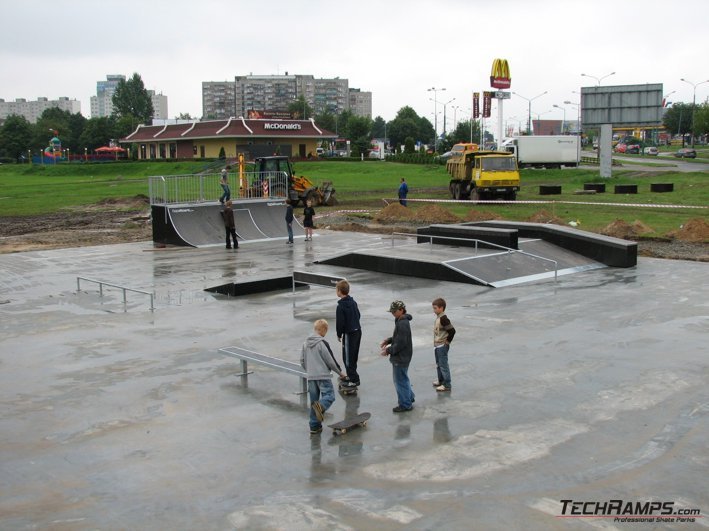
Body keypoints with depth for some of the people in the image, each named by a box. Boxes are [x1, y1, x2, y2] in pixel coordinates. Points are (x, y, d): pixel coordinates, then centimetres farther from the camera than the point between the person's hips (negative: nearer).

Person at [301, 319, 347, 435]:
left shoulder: (306, 343, 9)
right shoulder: (323, 343, -11)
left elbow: (302, 361, 14)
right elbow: (330, 361, -9)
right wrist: (340, 372, 5)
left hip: (311, 377, 6)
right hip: (323, 376, -6)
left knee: (313, 401, 11)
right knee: (329, 396, -7)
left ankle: (314, 426, 11)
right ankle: (321, 406, -38)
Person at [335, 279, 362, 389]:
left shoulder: (341, 306, -20)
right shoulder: (353, 302, 5)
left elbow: (340, 322, -16)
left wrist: (339, 335, -2)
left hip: (349, 334, -8)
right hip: (358, 331, 8)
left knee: (348, 357, 1)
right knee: (354, 355, 19)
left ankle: (354, 380, 3)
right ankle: (351, 375, 30)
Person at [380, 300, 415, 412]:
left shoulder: (402, 324, -25)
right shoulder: (402, 321, 7)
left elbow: (401, 343, -26)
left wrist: (388, 350, -17)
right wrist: (388, 340, 6)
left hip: (401, 358, -10)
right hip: (403, 356, 10)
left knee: (400, 381, 2)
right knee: (403, 379, 23)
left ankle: (405, 405, 12)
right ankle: (410, 397, 37)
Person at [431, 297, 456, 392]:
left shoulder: (443, 319, -22)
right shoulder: (438, 317, 7)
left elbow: (452, 331, -25)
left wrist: (447, 341, -15)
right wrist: (435, 344, 14)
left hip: (442, 346, -10)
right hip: (437, 345, 10)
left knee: (443, 365, -3)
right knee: (438, 365, 21)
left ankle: (447, 385, 4)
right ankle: (441, 380, 35)